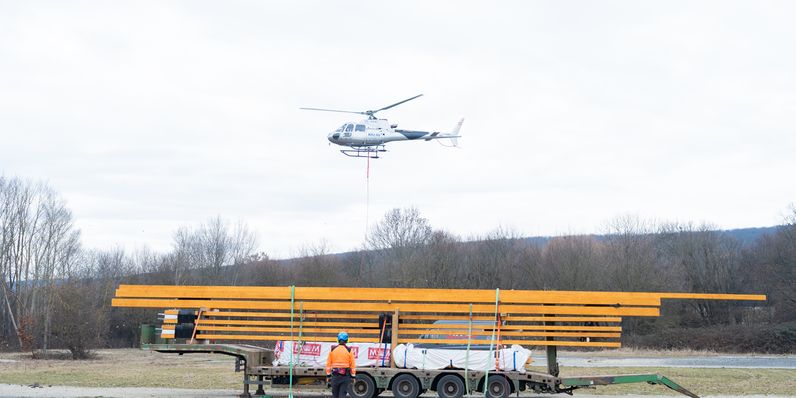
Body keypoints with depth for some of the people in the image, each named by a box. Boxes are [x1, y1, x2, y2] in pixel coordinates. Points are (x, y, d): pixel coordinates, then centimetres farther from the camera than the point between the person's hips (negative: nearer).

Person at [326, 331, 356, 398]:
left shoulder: (333, 350, 2)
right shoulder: (349, 350, -3)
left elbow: (328, 363, 2)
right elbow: (353, 364, -3)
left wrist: (328, 375, 7)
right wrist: (353, 376, 4)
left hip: (335, 375, 2)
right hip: (345, 375, -1)